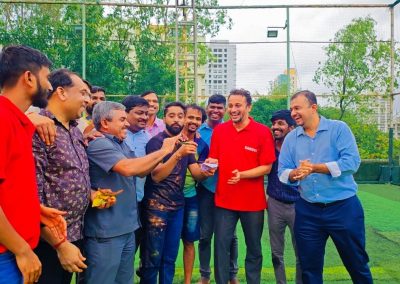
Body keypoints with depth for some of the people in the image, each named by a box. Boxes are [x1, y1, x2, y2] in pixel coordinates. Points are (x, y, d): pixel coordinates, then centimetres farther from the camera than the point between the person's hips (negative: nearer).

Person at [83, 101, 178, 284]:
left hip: (126, 228, 9)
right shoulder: (98, 144, -17)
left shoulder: (122, 144, 11)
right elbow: (128, 168, -29)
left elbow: (140, 171, 15)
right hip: (105, 231, -9)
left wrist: (164, 152, 0)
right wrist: (163, 150, -18)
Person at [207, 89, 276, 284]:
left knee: (254, 248, 14)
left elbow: (267, 167, -9)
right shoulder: (219, 130, 1)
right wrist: (211, 163, -13)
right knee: (221, 246, 4)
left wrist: (242, 175, -22)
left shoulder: (263, 132, -9)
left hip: (253, 201, -2)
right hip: (224, 199, 2)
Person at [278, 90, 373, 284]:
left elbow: (352, 162, -17)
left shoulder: (339, 128, -6)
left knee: (356, 263, 13)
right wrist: (295, 174, -22)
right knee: (309, 267, 13)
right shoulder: (291, 138, 5)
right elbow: (282, 171, 0)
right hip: (307, 211, 3)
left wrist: (314, 168, -22)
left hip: (343, 208, -3)